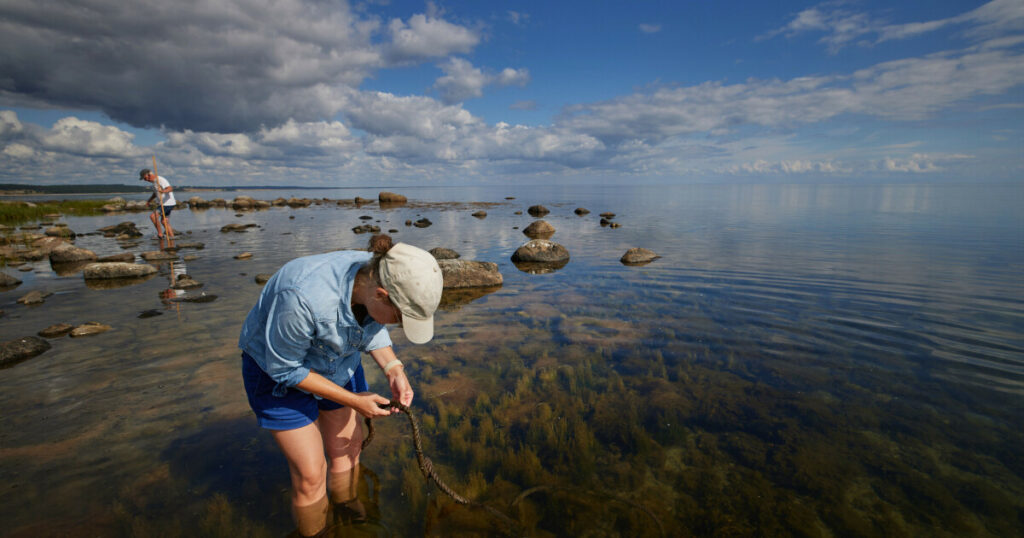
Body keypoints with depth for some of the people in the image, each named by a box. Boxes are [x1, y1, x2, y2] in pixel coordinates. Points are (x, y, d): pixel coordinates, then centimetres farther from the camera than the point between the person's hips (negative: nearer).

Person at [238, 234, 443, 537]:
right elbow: (283, 367, -25)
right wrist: (353, 401, -22)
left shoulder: (382, 278, -24)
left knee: (348, 447, 17)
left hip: (336, 359, 5)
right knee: (311, 474, 1)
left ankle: (348, 511, 44)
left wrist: (394, 370, -18)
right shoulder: (306, 298, -42)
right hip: (277, 367, -5)